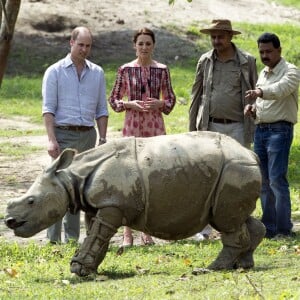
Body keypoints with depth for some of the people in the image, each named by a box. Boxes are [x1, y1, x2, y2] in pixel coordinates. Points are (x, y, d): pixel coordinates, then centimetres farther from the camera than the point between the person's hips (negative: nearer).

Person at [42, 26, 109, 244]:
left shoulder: (97, 73, 12)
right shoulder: (55, 72, 1)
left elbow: (102, 110, 14)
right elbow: (48, 109, -5)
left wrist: (103, 140, 5)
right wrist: (52, 140, -15)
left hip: (88, 136, 4)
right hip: (64, 134, -4)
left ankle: (72, 238, 11)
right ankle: (53, 240, -8)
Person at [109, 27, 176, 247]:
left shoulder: (162, 70, 5)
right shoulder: (126, 70, 2)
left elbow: (171, 99, 11)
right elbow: (114, 100, 6)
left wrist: (159, 103, -9)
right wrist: (131, 104, -12)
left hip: (155, 126, 2)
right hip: (133, 126, -2)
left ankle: (147, 231, 13)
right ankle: (127, 234, -1)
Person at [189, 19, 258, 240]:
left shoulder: (247, 62, 1)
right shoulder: (205, 61, 6)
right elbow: (196, 96, 11)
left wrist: (251, 130, 0)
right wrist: (192, 129, 8)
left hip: (237, 127, -1)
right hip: (210, 127, 1)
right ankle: (204, 227, 4)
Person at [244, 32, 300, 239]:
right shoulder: (263, 74, 18)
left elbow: (281, 89, -28)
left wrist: (260, 92, -47)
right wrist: (252, 108, 5)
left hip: (280, 130, -8)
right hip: (260, 129, 8)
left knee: (277, 179, -13)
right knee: (264, 182, 7)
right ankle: (269, 228, 12)